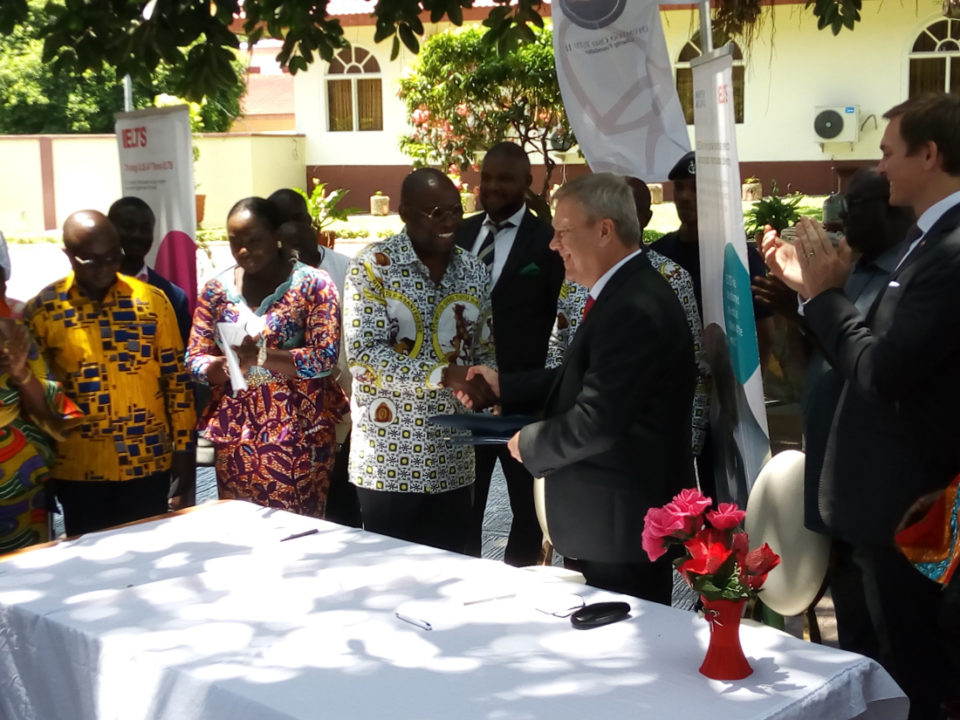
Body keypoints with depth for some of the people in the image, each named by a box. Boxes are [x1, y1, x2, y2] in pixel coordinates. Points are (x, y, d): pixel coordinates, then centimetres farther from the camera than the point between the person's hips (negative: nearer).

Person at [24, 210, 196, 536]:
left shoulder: (152, 300, -1)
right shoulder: (42, 309, -3)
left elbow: (176, 379, 3)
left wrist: (184, 451, 2)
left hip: (148, 462, 1)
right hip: (78, 469, 0)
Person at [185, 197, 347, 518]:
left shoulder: (313, 284, -3)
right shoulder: (216, 289, 8)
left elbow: (325, 357, -12)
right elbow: (195, 359, 6)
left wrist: (262, 356, -26)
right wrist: (225, 366, -17)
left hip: (298, 428, -3)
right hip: (235, 431, 3)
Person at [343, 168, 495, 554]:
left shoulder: (474, 270, 7)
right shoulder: (374, 265, -8)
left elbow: (485, 350, 12)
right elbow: (363, 351, -16)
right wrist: (442, 375, -24)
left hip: (453, 460, 4)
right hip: (389, 457, -4)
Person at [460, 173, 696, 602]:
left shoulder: (635, 308, -24)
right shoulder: (623, 293, 9)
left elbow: (595, 420, -28)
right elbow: (584, 379, 15)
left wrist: (529, 444, -11)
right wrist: (503, 387, 11)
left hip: (621, 526, -10)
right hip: (615, 519, 10)